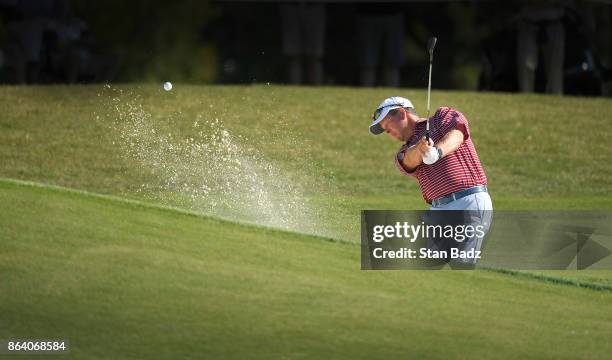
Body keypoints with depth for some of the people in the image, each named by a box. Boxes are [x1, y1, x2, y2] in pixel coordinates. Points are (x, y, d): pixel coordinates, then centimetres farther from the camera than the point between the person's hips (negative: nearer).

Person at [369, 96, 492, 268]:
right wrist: (420, 149, -28)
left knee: (461, 266, -18)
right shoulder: (404, 154, 23)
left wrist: (438, 151, -33)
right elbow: (411, 161, -2)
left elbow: (457, 132, -11)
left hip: (470, 203, -6)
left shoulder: (444, 117, 12)